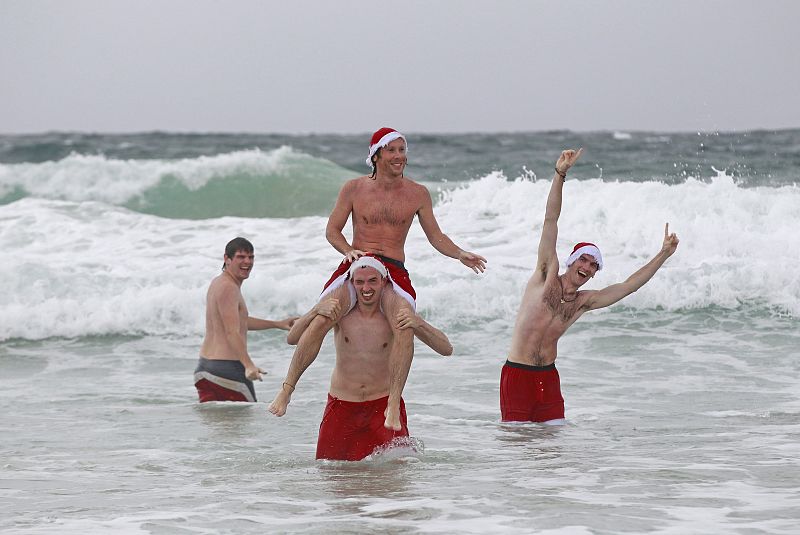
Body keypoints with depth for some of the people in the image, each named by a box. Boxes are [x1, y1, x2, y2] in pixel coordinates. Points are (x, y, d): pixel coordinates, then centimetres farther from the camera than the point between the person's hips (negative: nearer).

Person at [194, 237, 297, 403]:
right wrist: (249, 365, -34)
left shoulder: (218, 282, 18)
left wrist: (277, 324, 34)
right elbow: (232, 332, -24)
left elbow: (239, 321, 30)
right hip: (228, 368, -10)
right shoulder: (228, 288, -14)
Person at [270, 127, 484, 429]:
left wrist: (460, 255, -1)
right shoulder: (354, 189, 6)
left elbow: (435, 236, 17)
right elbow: (332, 230, 11)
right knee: (320, 321, -22)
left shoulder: (418, 194, 10)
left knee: (405, 326, -30)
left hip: (394, 270, 0)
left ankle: (393, 403, -27)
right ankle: (287, 387, -8)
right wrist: (349, 251, -9)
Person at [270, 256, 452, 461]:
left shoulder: (395, 316, -8)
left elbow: (446, 349, -11)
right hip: (341, 406, 1)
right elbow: (292, 338, -11)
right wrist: (316, 311, -29)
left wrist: (418, 324, -30)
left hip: (383, 405, -1)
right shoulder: (339, 312, -6)